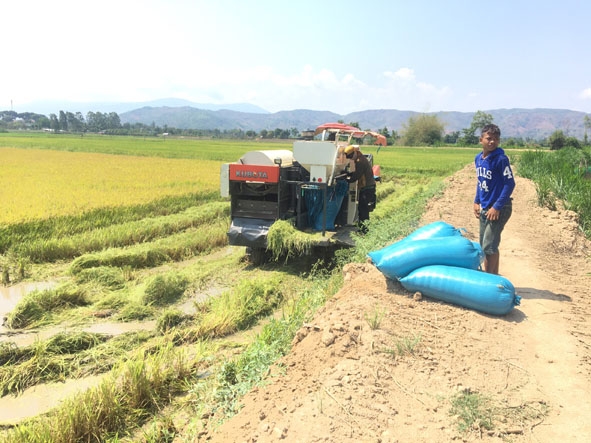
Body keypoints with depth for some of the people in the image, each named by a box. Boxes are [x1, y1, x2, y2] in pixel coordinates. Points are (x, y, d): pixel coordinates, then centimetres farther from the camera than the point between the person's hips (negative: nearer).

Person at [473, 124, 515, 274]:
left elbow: (510, 183, -17)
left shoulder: (501, 159, -15)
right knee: (485, 246, 14)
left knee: (489, 246, -7)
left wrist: (497, 207, -19)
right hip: (484, 209, 8)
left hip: (499, 209, -7)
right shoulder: (478, 158, 5)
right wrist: (477, 201, 10)